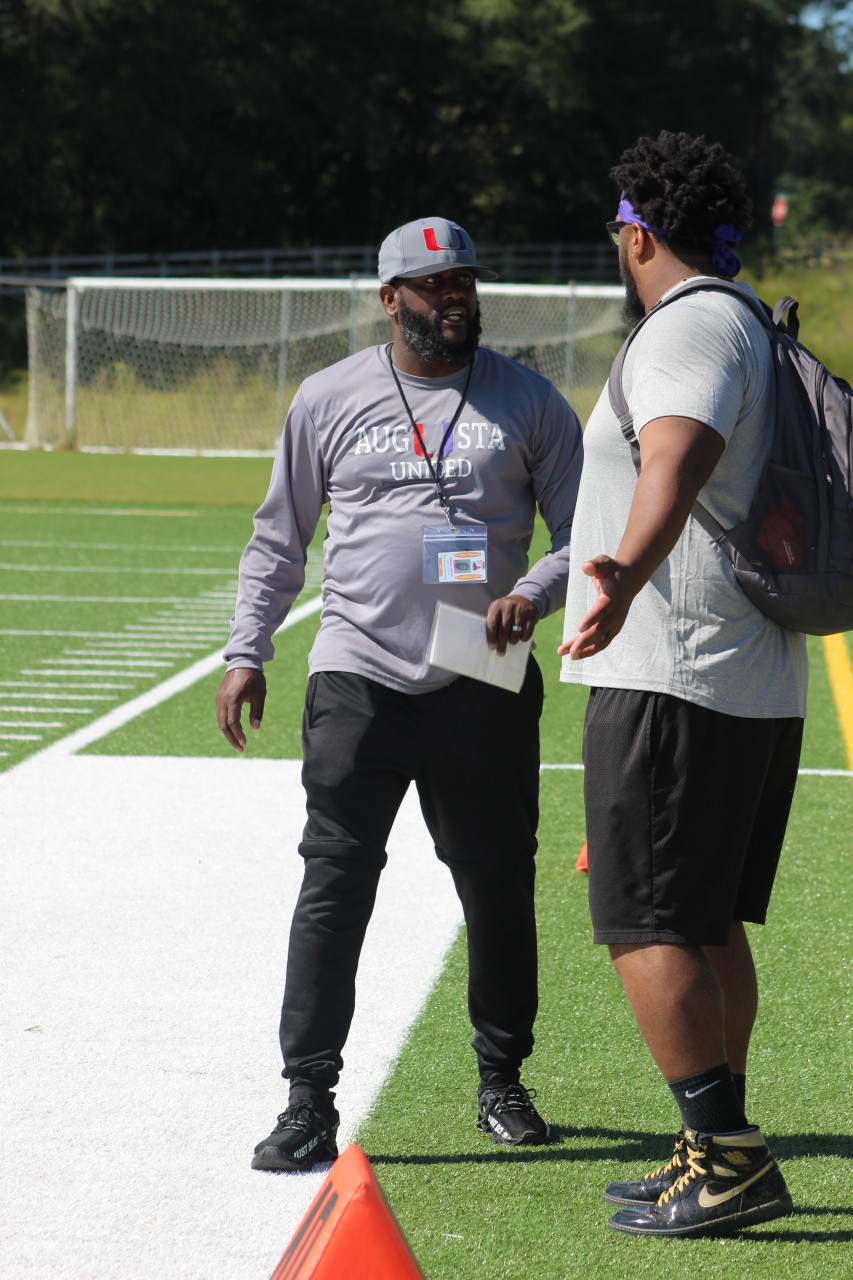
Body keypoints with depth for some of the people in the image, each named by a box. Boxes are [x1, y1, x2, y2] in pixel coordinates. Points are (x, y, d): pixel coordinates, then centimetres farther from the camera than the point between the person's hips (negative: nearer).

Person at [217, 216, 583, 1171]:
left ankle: (502, 1079, 27)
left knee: (499, 887, 8)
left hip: (485, 685, 1)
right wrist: (246, 653, 6)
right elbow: (278, 539, 14)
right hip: (359, 677, -1)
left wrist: (535, 593, -13)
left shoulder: (528, 402, 6)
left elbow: (583, 532, 7)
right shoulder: (328, 400, 6)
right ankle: (308, 1103, -8)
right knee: (333, 882, -9)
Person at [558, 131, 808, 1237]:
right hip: (761, 684, 10)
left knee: (645, 926, -8)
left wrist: (628, 573, -53)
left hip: (673, 680, -10)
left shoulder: (687, 330, -13)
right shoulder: (759, 335, 19)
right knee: (710, 924, 15)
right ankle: (716, 1161, 20)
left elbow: (678, 456, -35)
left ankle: (728, 1159, -10)